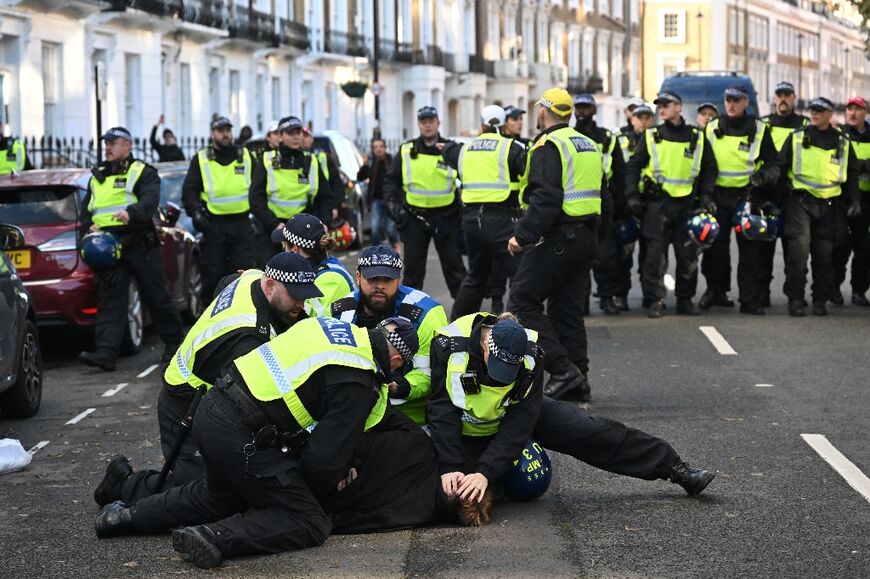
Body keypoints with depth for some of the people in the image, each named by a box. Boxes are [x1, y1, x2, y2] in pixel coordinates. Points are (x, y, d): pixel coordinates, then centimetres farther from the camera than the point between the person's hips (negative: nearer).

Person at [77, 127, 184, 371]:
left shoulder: (143, 172, 3)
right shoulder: (97, 178, 21)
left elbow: (150, 200, -16)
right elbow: (86, 211, 23)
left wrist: (132, 213, -36)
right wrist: (88, 227, 0)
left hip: (139, 246, -4)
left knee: (156, 296, 3)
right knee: (109, 299, -5)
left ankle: (174, 342, 19)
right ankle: (106, 352, -13)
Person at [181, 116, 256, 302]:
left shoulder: (246, 156, 11)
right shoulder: (201, 159, 6)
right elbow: (189, 190, 4)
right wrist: (195, 212, -12)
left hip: (242, 223, 1)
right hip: (214, 224, -1)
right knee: (212, 274, 0)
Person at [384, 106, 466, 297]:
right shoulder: (406, 151, 5)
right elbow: (391, 179, 9)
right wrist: (392, 202, -4)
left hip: (446, 216, -1)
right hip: (415, 216, 1)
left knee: (454, 266, 5)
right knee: (413, 268, 6)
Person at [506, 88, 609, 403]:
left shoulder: (548, 146, -12)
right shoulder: (589, 145, 16)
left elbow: (546, 198, -23)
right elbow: (604, 197, 21)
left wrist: (522, 235, -20)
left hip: (556, 239, -9)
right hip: (586, 239, 9)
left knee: (523, 301, -3)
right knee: (567, 308, 13)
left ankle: (563, 370, -11)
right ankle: (577, 383, 12)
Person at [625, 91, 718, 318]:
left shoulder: (697, 138, 8)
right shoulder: (651, 137, 5)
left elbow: (709, 169, 17)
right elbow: (633, 166, 7)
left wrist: (705, 195, 5)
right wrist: (632, 195, -3)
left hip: (687, 203, 1)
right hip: (657, 203, -1)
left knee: (688, 254, 2)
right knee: (656, 254, -5)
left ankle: (685, 299, 14)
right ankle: (655, 301, 2)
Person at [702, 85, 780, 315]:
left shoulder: (759, 130, 5)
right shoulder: (712, 129, 8)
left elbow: (773, 163, 8)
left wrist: (765, 176, -14)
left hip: (749, 195, -1)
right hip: (719, 196, 1)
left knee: (751, 249, -2)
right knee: (716, 246, 2)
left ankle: (750, 299, 2)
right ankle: (716, 289, 20)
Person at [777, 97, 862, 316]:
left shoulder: (843, 142, 11)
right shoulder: (797, 138, 5)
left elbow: (853, 174, 18)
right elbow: (780, 166, 7)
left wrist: (855, 201, 9)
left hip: (829, 205, 2)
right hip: (800, 202, -2)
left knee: (825, 253, 3)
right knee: (799, 248, -15)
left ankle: (820, 300, 14)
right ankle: (795, 299, -7)